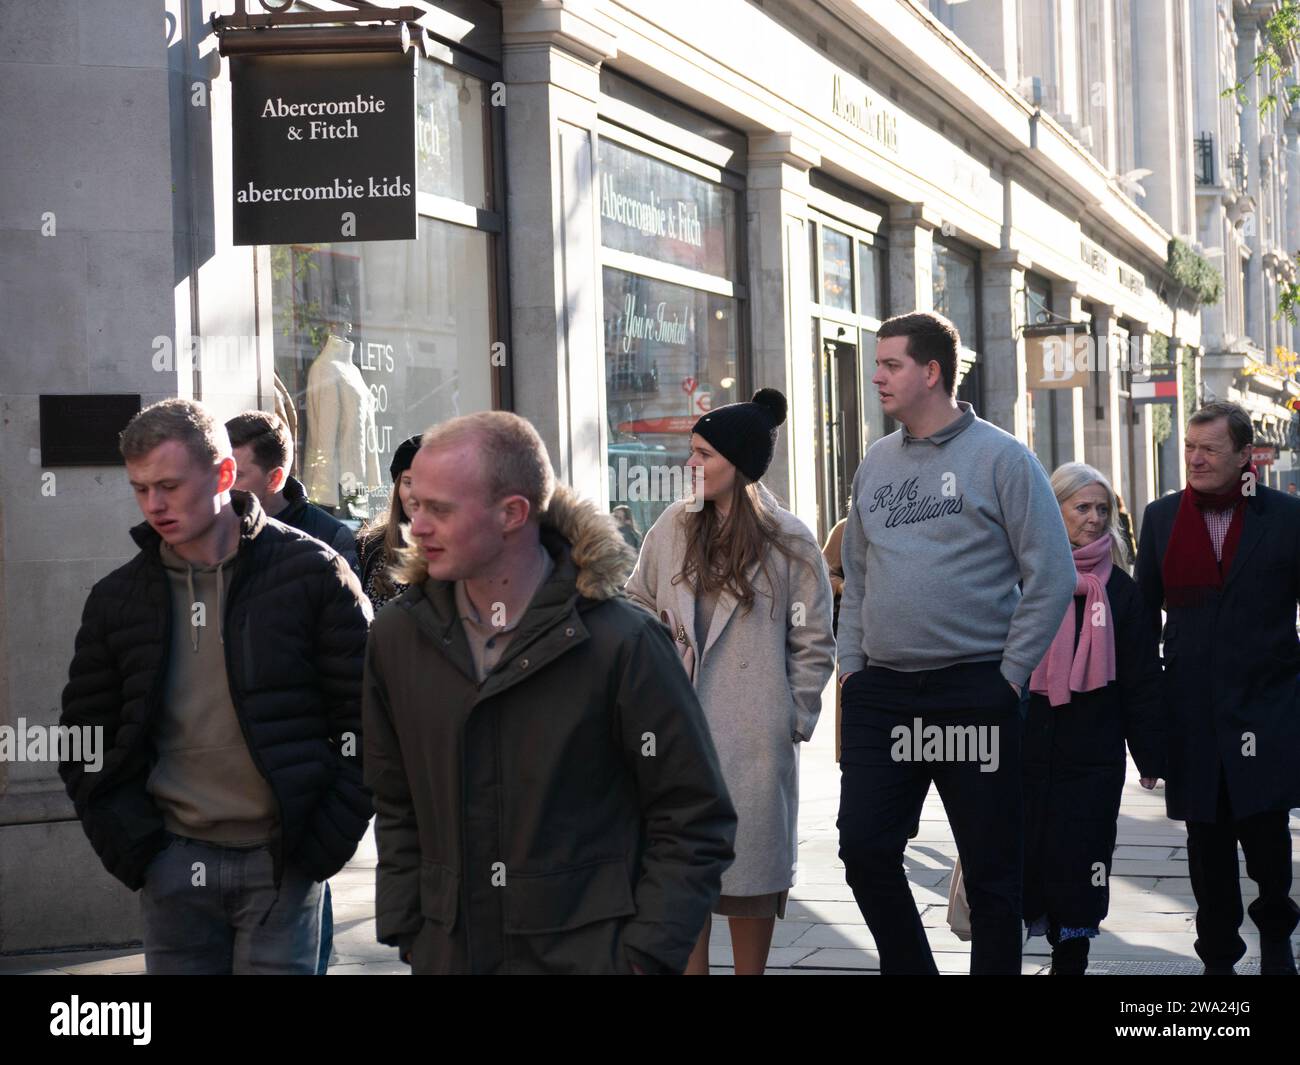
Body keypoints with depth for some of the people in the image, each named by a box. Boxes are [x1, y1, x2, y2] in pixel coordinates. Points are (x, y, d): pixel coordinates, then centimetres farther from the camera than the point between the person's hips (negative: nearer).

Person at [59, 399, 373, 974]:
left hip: (282, 861, -3)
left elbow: (364, 714, -1)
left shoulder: (310, 571, -3)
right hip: (174, 863, 3)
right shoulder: (117, 597, 7)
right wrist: (129, 845, 1)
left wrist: (329, 836, -7)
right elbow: (84, 737, 13)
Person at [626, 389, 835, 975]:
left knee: (750, 865, 5)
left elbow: (814, 642, 2)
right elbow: (640, 613, 13)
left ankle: (750, 970, 16)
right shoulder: (674, 527, 6)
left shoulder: (789, 541, -1)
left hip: (755, 735, -3)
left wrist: (794, 719, -2)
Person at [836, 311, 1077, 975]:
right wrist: (851, 662, 10)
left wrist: (1010, 673, -9)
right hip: (880, 694, 5)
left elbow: (1053, 576, -7)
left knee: (990, 868, 3)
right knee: (864, 851, 2)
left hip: (974, 693, -5)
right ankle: (908, 969, 19)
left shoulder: (1000, 458, -5)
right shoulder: (876, 464, 12)